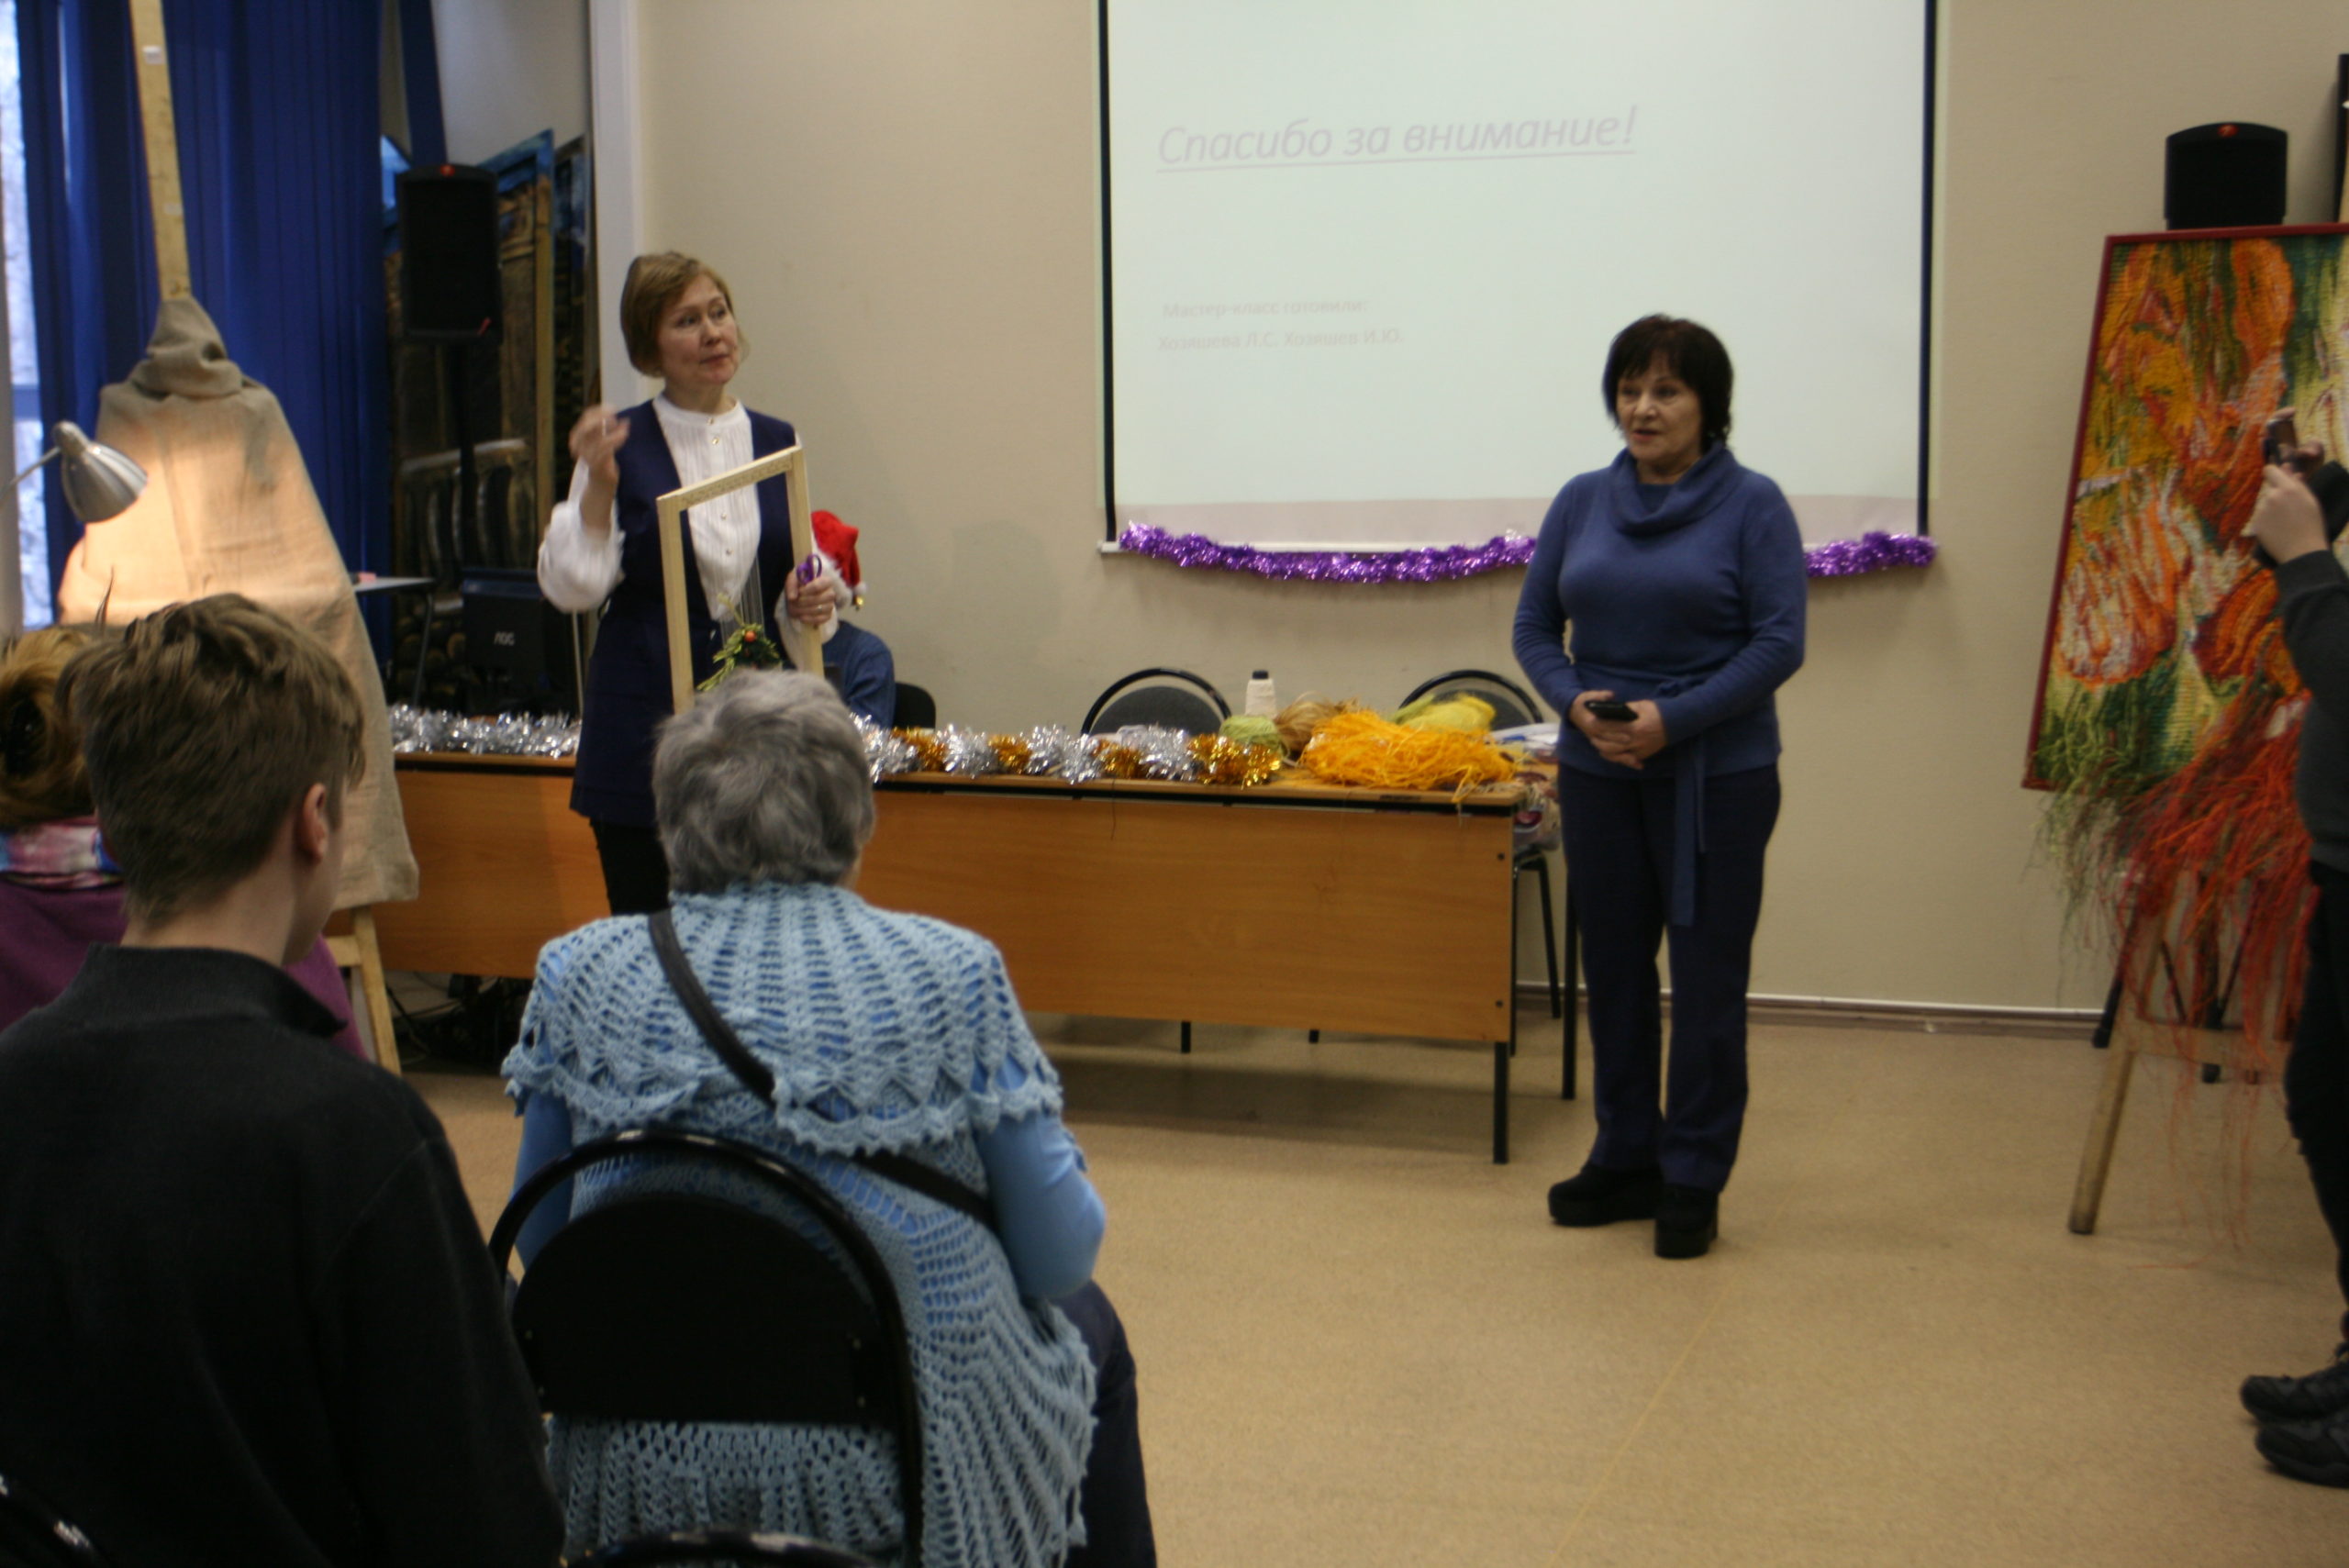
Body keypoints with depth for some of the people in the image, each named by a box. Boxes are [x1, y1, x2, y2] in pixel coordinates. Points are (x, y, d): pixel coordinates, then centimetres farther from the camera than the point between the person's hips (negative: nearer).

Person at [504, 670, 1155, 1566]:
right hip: (905, 1470, -3)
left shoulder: (581, 974, -7)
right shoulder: (950, 978, -15)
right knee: (1086, 1325, 30)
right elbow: (1060, 1254, -9)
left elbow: (540, 1241, 4)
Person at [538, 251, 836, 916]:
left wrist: (807, 602, -3)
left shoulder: (775, 441, 10)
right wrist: (598, 486, -17)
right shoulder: (620, 446, 0)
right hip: (646, 720, -3)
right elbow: (571, 587, -6)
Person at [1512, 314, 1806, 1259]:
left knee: (1707, 971, 0)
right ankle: (1624, 1160, 24)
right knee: (1614, 963, 11)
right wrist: (1577, 704, -10)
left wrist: (1673, 719, -19)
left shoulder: (1752, 506, -5)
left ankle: (1693, 1180, 10)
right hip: (1599, 770, 4)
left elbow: (1779, 642, -10)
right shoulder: (1583, 502, 7)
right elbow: (1535, 626, 9)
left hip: (1718, 774, -4)